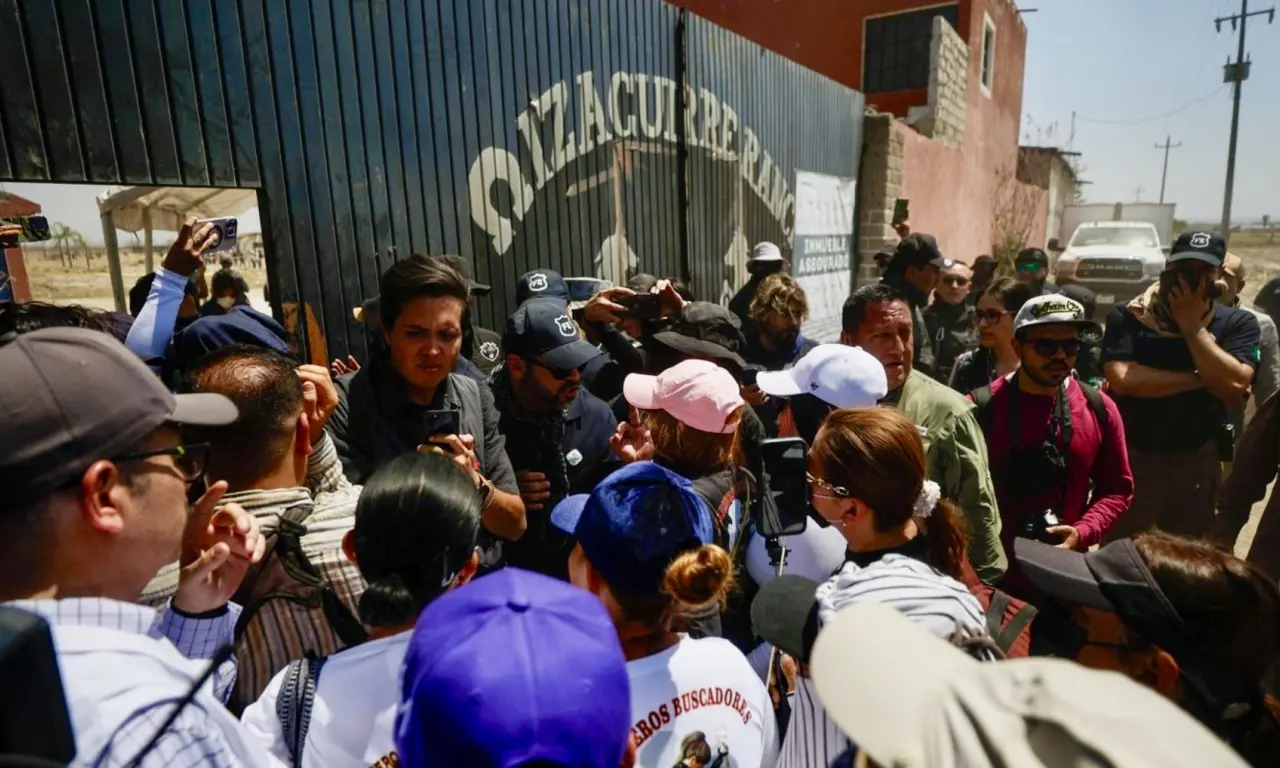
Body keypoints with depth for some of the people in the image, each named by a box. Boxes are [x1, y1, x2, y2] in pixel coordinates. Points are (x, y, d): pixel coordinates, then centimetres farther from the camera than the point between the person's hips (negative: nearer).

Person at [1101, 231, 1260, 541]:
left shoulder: (1237, 323, -1)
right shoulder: (1127, 316, -7)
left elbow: (1234, 388, -18)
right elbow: (1122, 379, -22)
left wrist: (1193, 326, -16)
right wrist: (1200, 379, -16)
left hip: (1197, 462, 2)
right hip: (1131, 458, -2)